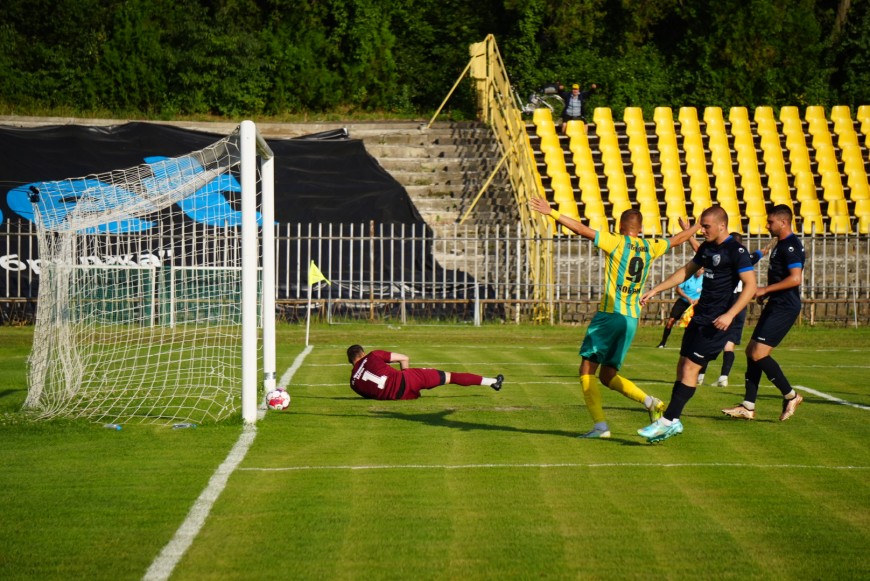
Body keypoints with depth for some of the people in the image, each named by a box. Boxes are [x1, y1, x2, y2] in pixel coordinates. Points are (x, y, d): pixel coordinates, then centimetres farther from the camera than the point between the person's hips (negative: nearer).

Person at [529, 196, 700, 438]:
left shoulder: (616, 242, -4)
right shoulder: (650, 247, 11)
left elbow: (582, 229, -13)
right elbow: (678, 239, 29)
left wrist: (551, 212, -12)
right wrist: (698, 226, 48)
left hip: (610, 314, -6)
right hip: (632, 318, 6)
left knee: (587, 369, 0)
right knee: (607, 374, 15)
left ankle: (600, 425, -11)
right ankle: (649, 401, -3)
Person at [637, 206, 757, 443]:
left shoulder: (736, 251, -13)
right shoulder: (706, 248, 13)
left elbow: (750, 285, -18)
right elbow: (686, 270, 25)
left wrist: (729, 315, -26)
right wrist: (655, 290, 23)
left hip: (716, 322, -9)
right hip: (700, 316, 9)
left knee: (691, 367, -11)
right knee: (683, 365, 8)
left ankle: (667, 421, -9)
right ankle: (673, 422, 14)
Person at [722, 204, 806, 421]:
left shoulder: (791, 245, -15)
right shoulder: (781, 245, 17)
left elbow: (795, 279, -24)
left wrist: (765, 289, -18)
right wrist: (766, 293, 13)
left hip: (784, 308, -11)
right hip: (775, 306, 11)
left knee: (759, 354, -14)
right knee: (751, 351, 8)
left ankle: (790, 396, 0)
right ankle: (748, 406, 11)